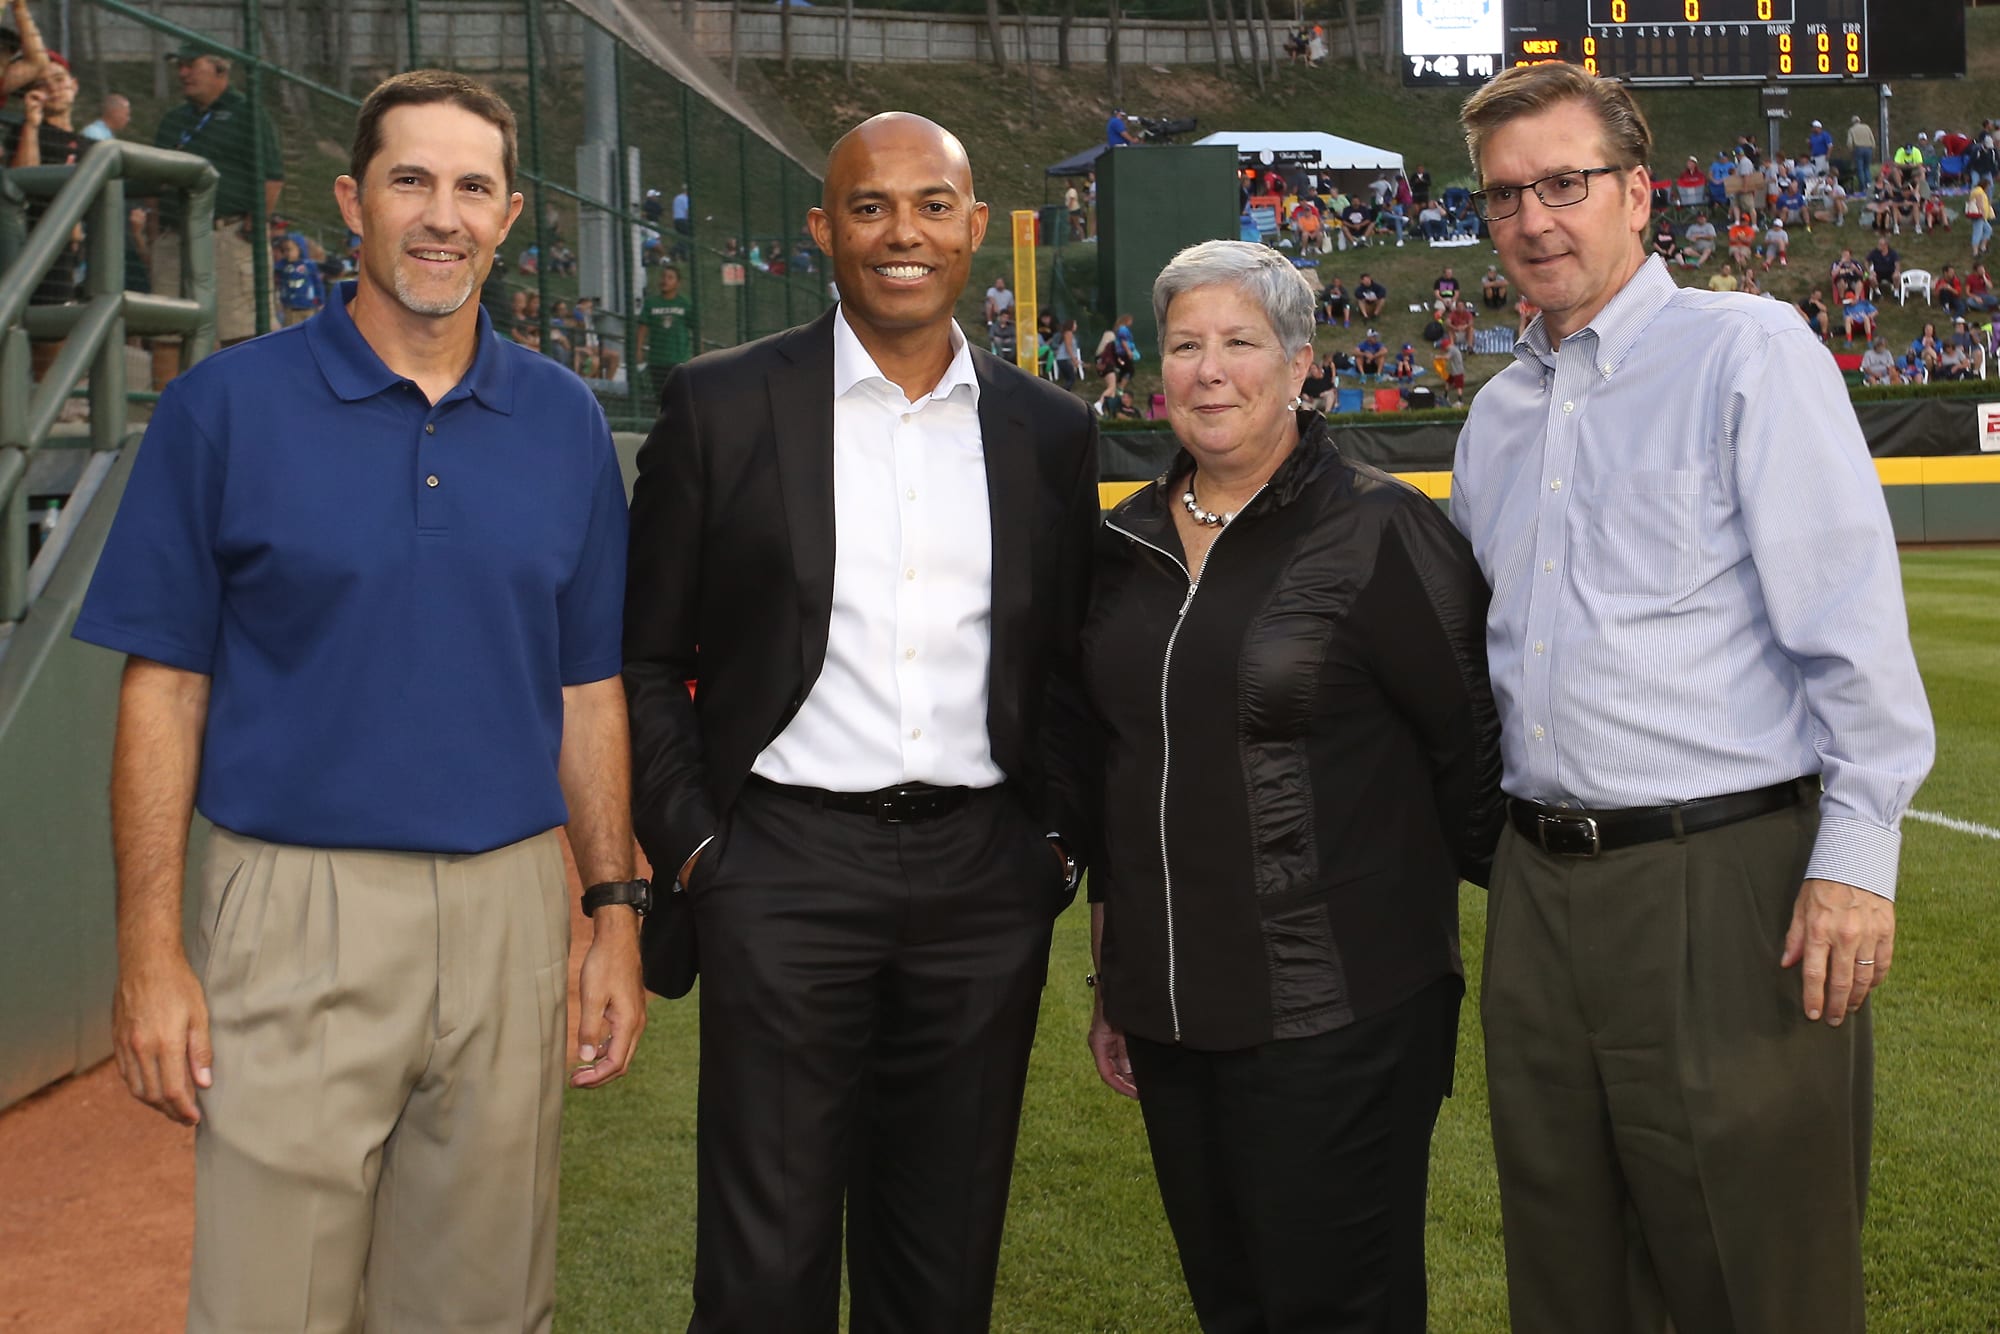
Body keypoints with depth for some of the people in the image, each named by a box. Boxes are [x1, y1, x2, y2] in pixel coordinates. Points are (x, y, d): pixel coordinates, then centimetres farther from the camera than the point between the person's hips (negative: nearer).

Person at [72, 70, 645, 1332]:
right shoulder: (227, 406, -2)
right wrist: (150, 950, -7)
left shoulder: (565, 422, 6)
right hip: (298, 911, -3)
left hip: (508, 917, 3)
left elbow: (587, 690, 10)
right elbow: (164, 686, -2)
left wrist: (616, 911, 5)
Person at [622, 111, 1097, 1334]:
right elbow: (648, 658, 3)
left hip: (984, 877, 3)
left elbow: (1066, 666, 14)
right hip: (786, 865, -2)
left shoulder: (1050, 431, 7)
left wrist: (1062, 841, 4)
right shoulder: (721, 407, 0)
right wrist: (690, 845, -4)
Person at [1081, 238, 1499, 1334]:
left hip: (1338, 1016, -5)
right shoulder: (1124, 544, 9)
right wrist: (1108, 977, 17)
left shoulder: (1380, 532, -9)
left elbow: (1473, 751, -4)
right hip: (1169, 1015, 6)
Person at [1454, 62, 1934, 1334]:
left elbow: (1853, 621, -11)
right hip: (1542, 883, 6)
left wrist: (1856, 858, -16)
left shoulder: (1749, 350, -4)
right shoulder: (1496, 415, 15)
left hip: (1728, 876, -6)